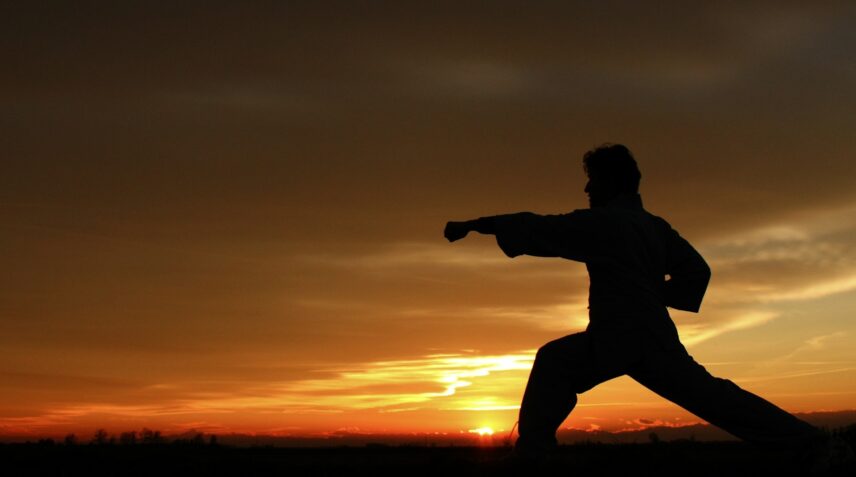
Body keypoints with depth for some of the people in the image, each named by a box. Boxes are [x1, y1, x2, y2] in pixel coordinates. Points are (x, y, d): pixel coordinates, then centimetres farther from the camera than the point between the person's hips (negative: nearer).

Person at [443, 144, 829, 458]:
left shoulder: (601, 222, -6)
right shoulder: (656, 227, 16)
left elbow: (536, 229, -6)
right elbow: (696, 270, 20)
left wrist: (472, 225, -1)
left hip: (615, 337, -7)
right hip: (656, 336, 7)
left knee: (554, 362, 7)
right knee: (708, 394, 10)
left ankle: (533, 446, 1)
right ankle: (803, 438, 9)